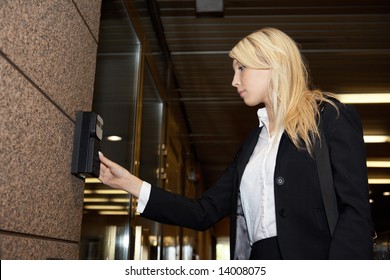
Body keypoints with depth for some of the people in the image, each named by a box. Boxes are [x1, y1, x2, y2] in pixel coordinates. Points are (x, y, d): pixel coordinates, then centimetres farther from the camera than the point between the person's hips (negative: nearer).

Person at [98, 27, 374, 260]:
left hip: (309, 255, -5)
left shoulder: (331, 117, 1)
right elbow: (205, 212, 13)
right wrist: (131, 183, 8)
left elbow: (355, 210, -8)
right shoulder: (254, 140, 18)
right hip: (258, 260, 5)